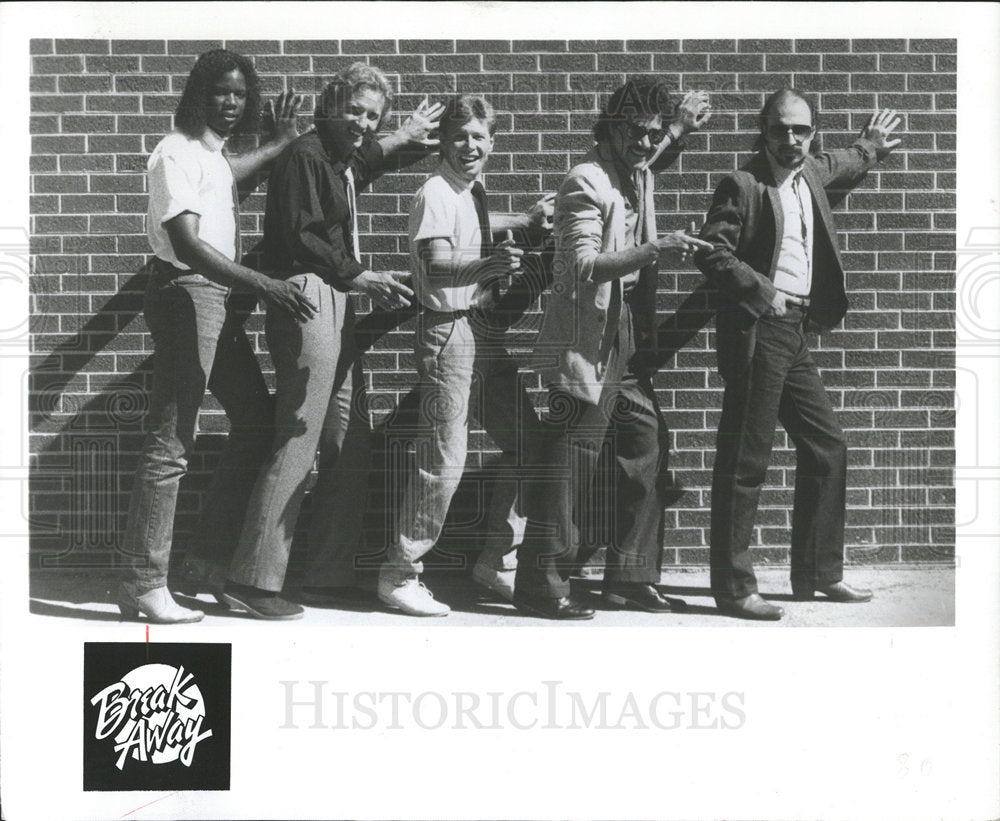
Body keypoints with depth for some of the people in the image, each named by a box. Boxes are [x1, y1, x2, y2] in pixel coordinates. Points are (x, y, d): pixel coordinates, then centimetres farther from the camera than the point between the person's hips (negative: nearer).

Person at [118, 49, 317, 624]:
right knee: (171, 443, -10)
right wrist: (261, 284, -29)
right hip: (187, 292, -10)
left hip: (223, 297, 10)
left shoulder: (216, 154, 18)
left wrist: (280, 144, 18)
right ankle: (144, 585, -7)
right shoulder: (177, 153, -11)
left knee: (257, 418, 14)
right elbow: (187, 242, -21)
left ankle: (215, 549, 24)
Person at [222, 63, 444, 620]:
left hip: (336, 304, 10)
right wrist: (359, 277, -18)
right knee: (297, 445, -11)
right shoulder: (305, 156, -8)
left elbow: (370, 160, 45)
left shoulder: (345, 162, 19)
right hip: (308, 299, -10)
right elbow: (300, 235, -17)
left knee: (352, 447, 11)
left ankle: (323, 570, 21)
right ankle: (253, 580, -7)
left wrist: (404, 139, 35)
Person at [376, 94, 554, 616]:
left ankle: (493, 561, 22)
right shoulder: (436, 193, -12)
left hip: (485, 329, 9)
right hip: (448, 329, -9)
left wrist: (523, 221, 33)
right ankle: (399, 575, 4)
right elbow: (437, 267, -26)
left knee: (528, 445, 10)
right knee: (444, 458, -10)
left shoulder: (471, 190, 13)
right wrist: (488, 265, -43)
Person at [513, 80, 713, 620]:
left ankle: (630, 577, 17)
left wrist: (679, 130, 25)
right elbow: (585, 266, -22)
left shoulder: (637, 175, 14)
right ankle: (539, 585, 0)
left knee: (646, 448, 9)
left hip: (628, 337, 9)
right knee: (571, 458, -7)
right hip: (590, 340, -9)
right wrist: (655, 249, -29)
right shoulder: (586, 183, -12)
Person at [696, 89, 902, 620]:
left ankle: (819, 573, 23)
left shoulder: (812, 174, 16)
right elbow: (711, 252, -17)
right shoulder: (742, 185, -8)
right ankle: (733, 587, 0)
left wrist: (869, 146, 50)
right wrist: (762, 291, -20)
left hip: (796, 334, 9)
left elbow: (838, 169, 41)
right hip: (756, 332, -9)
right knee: (745, 462, -6)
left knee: (827, 449, 12)